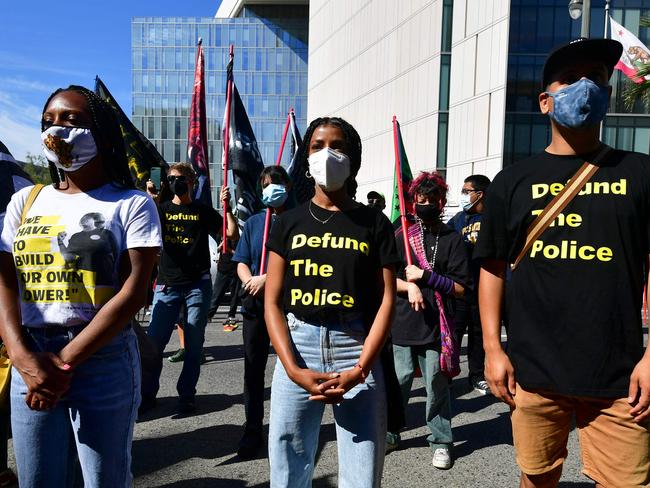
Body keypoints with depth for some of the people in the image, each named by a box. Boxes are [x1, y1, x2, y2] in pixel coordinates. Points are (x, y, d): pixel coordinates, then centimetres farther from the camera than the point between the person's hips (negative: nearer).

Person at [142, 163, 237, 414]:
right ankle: (147, 394, 13)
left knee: (194, 343, 4)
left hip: (198, 284, -1)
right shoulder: (161, 209, 11)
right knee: (154, 340, -1)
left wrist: (226, 206, -8)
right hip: (167, 285, 1)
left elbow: (231, 232, 1)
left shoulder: (204, 211, 9)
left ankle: (187, 395, 16)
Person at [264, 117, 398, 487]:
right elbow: (273, 303, 3)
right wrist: (294, 370, -9)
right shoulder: (289, 222, 8)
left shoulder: (374, 223, 5)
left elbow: (387, 300, 0)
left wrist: (360, 370, -11)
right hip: (298, 347, 1)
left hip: (356, 348, -1)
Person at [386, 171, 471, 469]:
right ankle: (390, 434, 28)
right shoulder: (401, 235, 6)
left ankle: (441, 442, 24)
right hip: (402, 323, 1)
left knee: (437, 385, 7)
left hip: (435, 326, -1)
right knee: (398, 382, 8)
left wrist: (425, 276, -10)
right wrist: (409, 286, -14)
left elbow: (461, 288, -2)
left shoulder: (452, 239, 2)